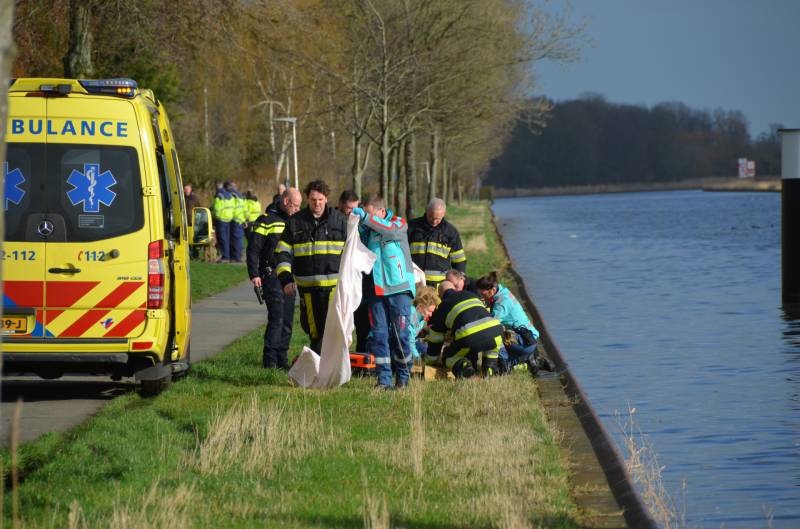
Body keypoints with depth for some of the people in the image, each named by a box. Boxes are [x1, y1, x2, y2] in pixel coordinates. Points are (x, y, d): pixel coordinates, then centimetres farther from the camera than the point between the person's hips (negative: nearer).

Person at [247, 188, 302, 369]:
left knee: (287, 320, 7)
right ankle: (270, 360, -11)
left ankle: (281, 359, 14)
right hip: (272, 277, -7)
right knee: (277, 318, -13)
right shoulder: (266, 220, -6)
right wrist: (254, 274, -15)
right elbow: (253, 249, -8)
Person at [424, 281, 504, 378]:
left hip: (468, 338, -3)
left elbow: (435, 340, 29)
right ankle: (490, 366, 12)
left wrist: (431, 361, 44)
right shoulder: (472, 295, 33)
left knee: (448, 357, 22)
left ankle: (462, 365, -11)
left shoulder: (442, 308, 23)